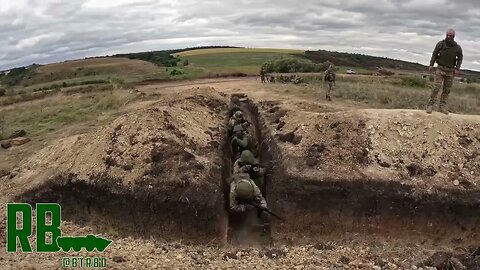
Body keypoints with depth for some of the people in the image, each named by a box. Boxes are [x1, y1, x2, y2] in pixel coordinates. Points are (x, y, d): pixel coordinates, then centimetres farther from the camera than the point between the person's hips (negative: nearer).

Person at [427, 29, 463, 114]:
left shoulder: (457, 47, 1)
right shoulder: (440, 44, -3)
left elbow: (460, 58, 11)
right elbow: (434, 54, 4)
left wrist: (457, 69, 0)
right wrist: (431, 65, -6)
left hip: (450, 71, 3)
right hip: (440, 68, -2)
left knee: (447, 89, 3)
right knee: (436, 87, -13)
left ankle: (442, 107, 9)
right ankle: (430, 105, -12)